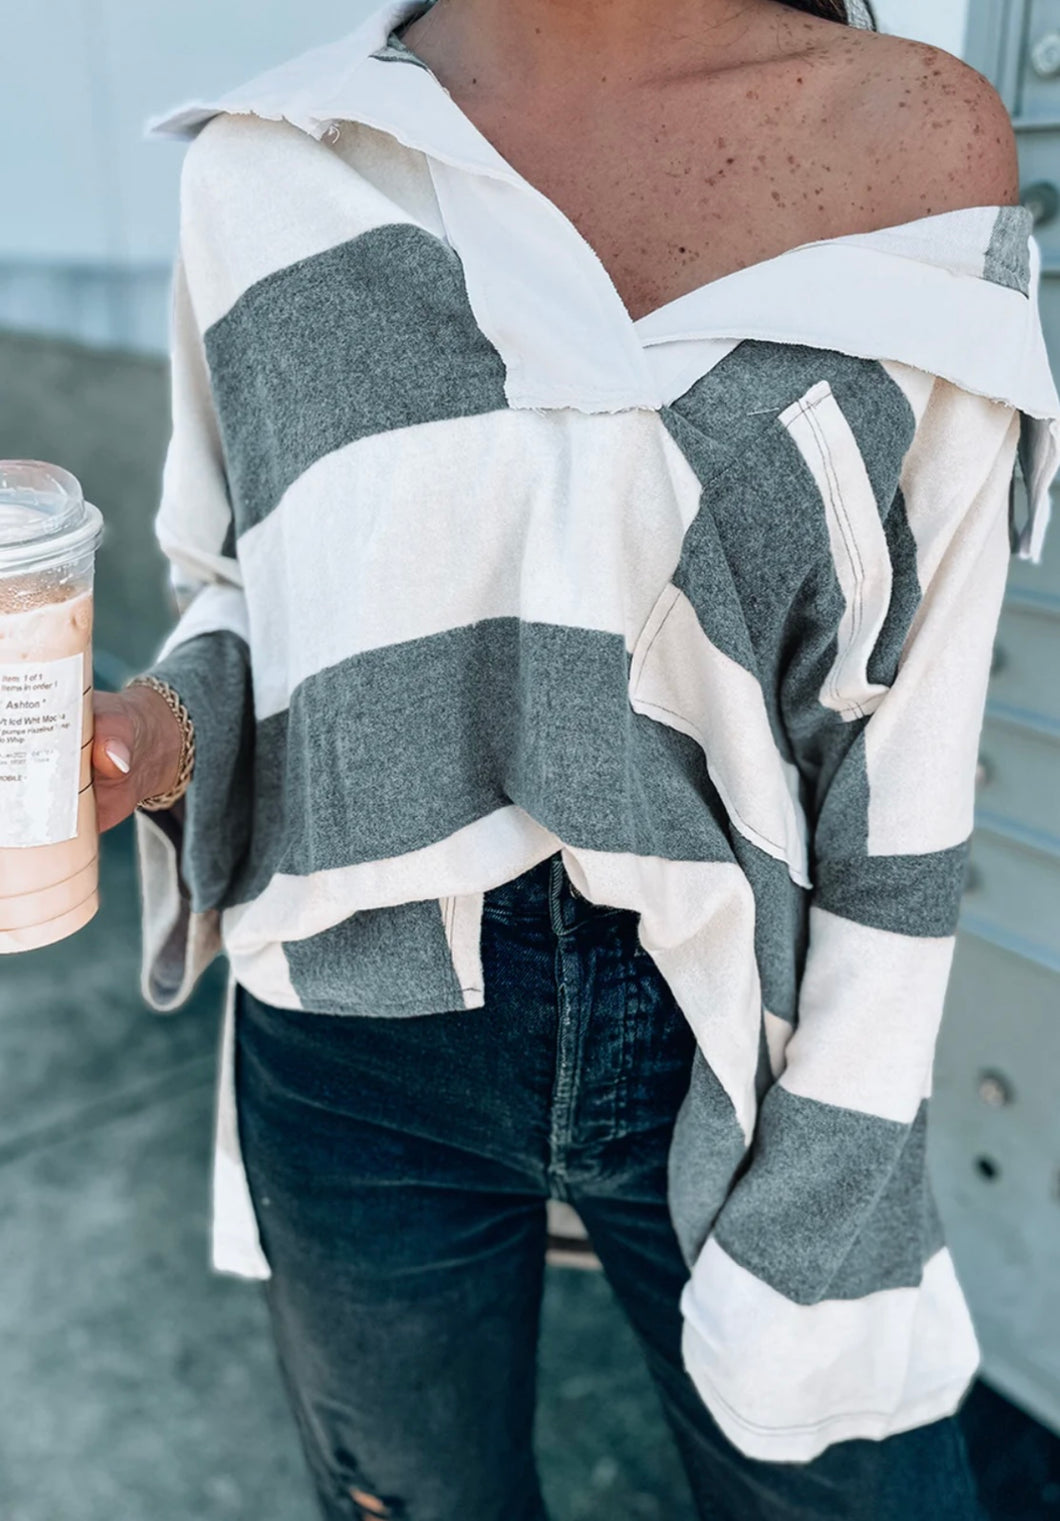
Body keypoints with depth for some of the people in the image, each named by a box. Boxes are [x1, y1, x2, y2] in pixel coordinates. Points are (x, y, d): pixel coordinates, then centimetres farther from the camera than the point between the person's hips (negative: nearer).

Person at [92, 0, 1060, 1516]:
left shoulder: (921, 136, -7)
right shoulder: (270, 167, -4)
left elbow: (907, 759, -7)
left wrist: (835, 1191, -6)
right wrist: (164, 732, -13)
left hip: (736, 1042, 0)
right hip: (365, 1050, 2)